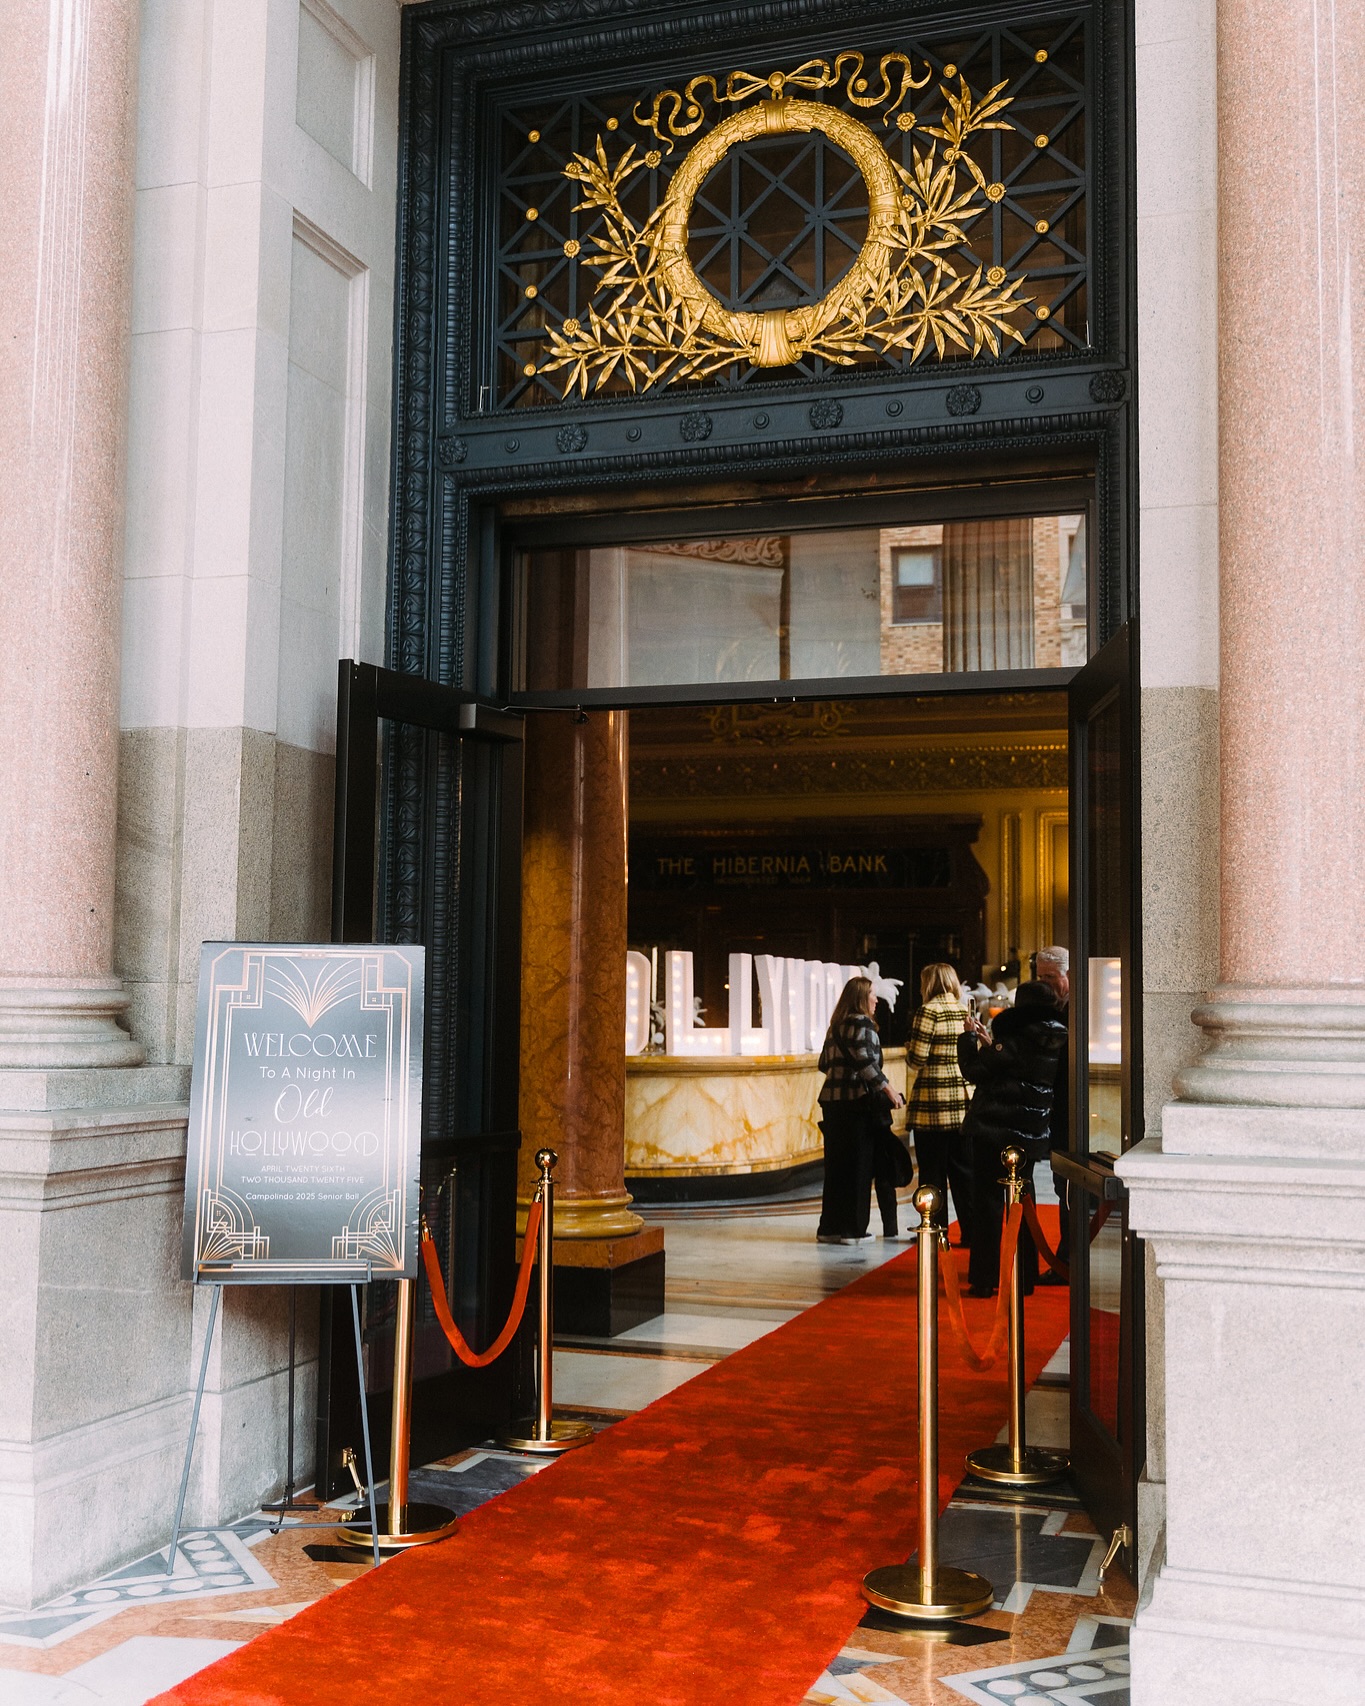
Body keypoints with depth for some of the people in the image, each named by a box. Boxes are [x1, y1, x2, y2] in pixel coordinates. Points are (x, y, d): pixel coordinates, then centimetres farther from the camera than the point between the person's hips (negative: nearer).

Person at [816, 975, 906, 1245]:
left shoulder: (836, 1026, 15)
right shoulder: (861, 1023, -9)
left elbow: (824, 1063, 21)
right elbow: (865, 1061, -19)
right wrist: (888, 1089, -18)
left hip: (832, 1100, 8)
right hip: (857, 1101, -8)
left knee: (836, 1166, 12)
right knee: (857, 1166, -1)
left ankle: (830, 1227, 15)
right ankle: (851, 1229, 1)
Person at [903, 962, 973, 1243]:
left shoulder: (929, 1011, -9)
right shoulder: (966, 1010, 9)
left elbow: (916, 1059, -12)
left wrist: (909, 1047, 8)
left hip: (933, 1103, -6)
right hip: (964, 1100, 6)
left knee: (933, 1170, 3)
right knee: (964, 1169, 10)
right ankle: (971, 1232, 11)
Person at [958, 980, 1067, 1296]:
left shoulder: (1015, 1040, -15)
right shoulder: (1056, 1043, 6)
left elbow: (974, 1071, -14)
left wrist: (969, 1037, -1)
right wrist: (991, 1044, 18)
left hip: (993, 1128, -6)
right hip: (1029, 1135, 6)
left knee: (988, 1200, 0)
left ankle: (985, 1278, 1)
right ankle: (1024, 1277, 19)